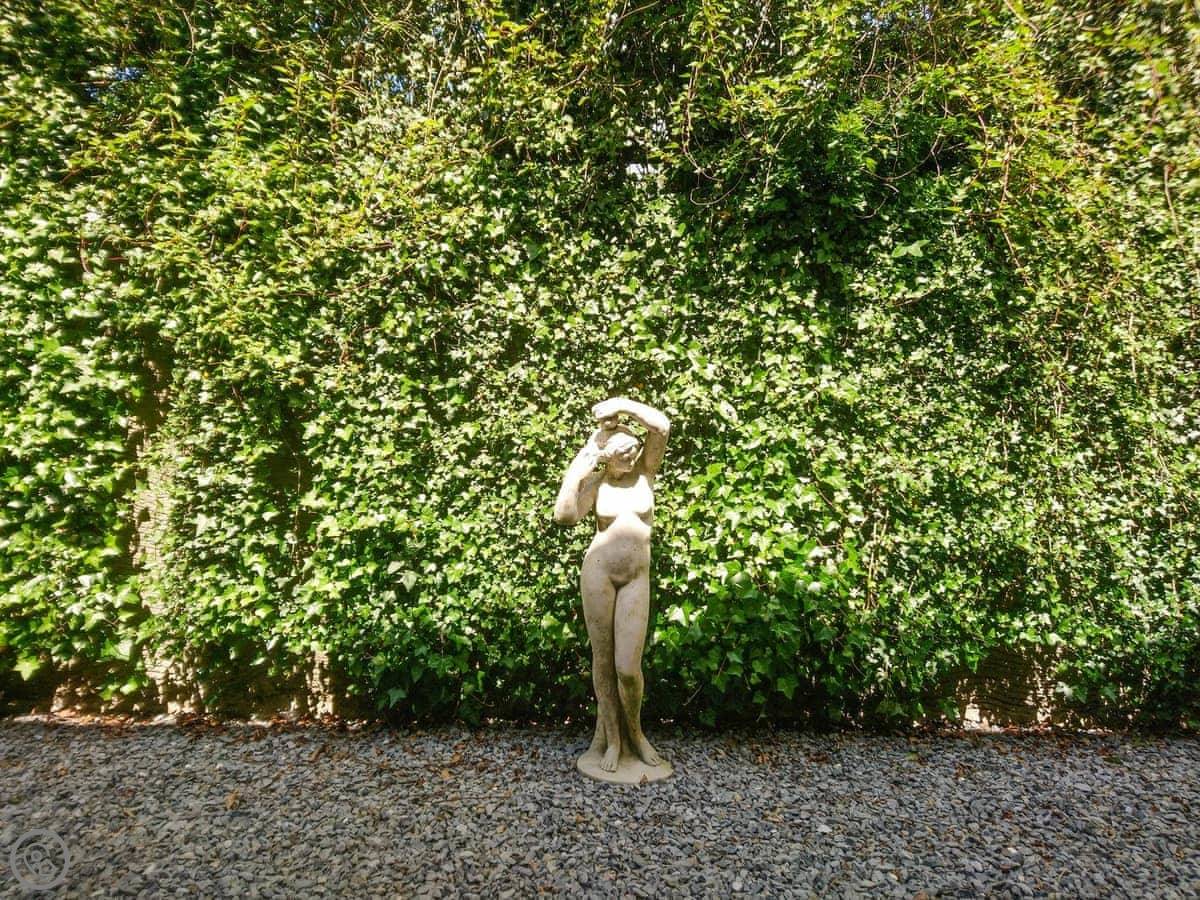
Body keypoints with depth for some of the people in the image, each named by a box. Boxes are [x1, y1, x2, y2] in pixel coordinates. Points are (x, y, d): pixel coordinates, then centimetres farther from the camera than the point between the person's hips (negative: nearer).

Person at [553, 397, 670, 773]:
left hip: (637, 578, 0)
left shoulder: (645, 469, 2)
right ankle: (611, 738, 26)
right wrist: (580, 466, -18)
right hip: (598, 569, 0)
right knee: (602, 658, 7)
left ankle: (635, 733, 23)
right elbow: (565, 516, -19)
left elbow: (662, 426, -14)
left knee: (627, 666, -5)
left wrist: (620, 404, -13)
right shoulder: (596, 481, -1)